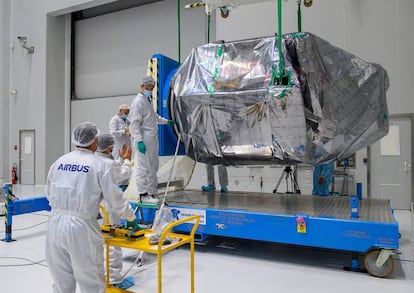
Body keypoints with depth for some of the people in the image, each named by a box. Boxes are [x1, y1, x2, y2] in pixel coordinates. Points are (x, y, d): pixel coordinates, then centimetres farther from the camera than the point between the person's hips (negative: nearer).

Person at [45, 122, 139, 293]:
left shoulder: (59, 162, 6)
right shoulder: (100, 166, -8)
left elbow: (49, 194, 17)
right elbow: (116, 200, -3)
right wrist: (131, 218, 14)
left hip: (55, 224, 5)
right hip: (81, 228, -5)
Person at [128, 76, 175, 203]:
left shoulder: (148, 100, 19)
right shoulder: (138, 101, -10)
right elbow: (134, 123, -17)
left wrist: (167, 121, 43)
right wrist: (139, 141, -24)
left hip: (152, 138, 10)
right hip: (144, 139, -10)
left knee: (153, 166, 14)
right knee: (144, 167, -6)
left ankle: (150, 190, 25)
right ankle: (143, 194, 2)